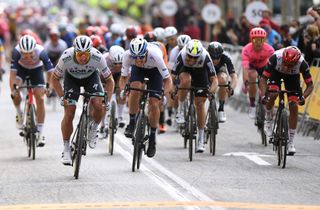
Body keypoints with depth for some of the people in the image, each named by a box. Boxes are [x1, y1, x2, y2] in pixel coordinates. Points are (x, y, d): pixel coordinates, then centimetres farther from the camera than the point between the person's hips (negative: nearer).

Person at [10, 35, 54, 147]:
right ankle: (19, 113, 6)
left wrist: (48, 86, -44)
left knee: (40, 99, -10)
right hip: (21, 68, 0)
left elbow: (50, 70, -33)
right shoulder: (16, 51, -35)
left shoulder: (40, 51, -36)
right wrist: (13, 88, -47)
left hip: (36, 70, 0)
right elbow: (13, 72, -36)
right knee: (15, 93, -26)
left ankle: (40, 134, -4)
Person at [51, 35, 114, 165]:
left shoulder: (98, 58, -35)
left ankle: (93, 130, 7)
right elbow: (54, 79, -18)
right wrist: (62, 97, -27)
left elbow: (109, 80, -20)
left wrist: (107, 101, -30)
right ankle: (66, 149, 2)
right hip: (71, 77, 0)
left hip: (91, 76, 0)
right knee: (69, 113, -12)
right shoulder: (66, 58, -36)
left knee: (99, 105, -23)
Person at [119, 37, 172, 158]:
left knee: (154, 104, -11)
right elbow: (123, 77, -21)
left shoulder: (155, 55, -41)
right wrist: (122, 90, -40)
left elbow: (167, 79, -32)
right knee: (135, 88, -30)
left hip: (155, 70, -1)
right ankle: (132, 123, -12)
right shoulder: (128, 55, -35)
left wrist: (164, 93, -49)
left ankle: (152, 137, 8)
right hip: (138, 70, 1)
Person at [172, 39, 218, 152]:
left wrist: (211, 91, -52)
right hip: (185, 70, 0)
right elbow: (172, 76, -35)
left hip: (201, 73, 0)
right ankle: (180, 110, -17)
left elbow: (214, 80, -35)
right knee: (186, 80, -37)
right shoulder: (182, 56, -36)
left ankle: (201, 138, 4)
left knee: (200, 103, -6)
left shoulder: (205, 57, -36)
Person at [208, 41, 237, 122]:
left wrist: (231, 88, -60)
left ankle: (221, 108, -19)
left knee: (223, 79, -33)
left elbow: (234, 76, -41)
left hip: (220, 69, 0)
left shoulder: (225, 58, -35)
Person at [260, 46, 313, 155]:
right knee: (272, 95, -30)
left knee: (294, 107, -11)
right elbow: (263, 78, -31)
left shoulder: (302, 64, -36)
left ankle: (290, 141, -1)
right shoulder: (275, 58, -38)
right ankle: (268, 119, 0)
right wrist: (263, 95, -45)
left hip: (293, 76, 1)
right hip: (276, 72, -1)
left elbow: (310, 85, -27)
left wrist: (303, 97, -45)